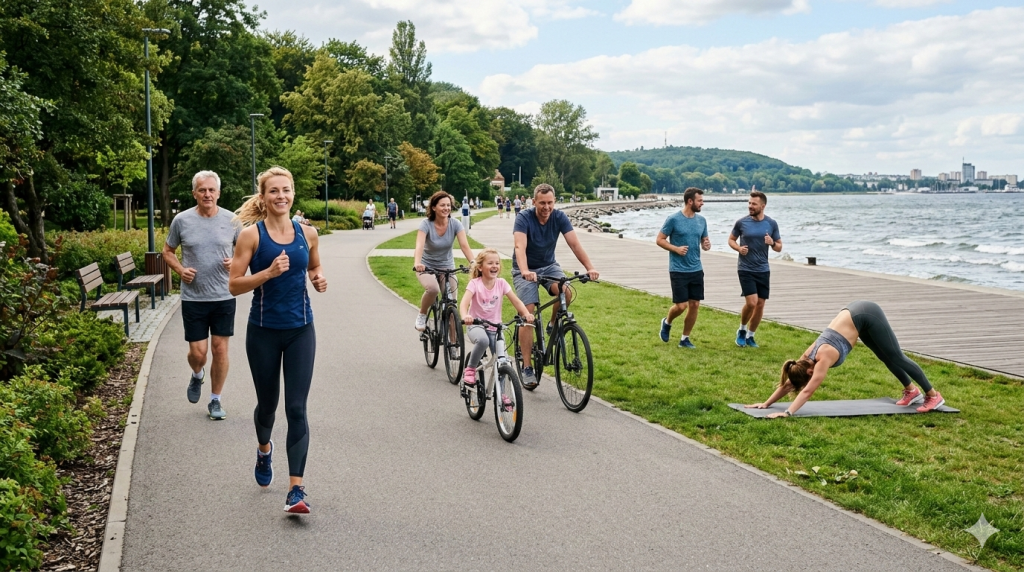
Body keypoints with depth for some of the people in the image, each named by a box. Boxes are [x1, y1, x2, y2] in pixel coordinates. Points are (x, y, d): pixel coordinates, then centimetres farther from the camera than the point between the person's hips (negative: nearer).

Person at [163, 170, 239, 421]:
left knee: (220, 349, 3)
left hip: (224, 297, 0)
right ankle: (197, 375, 37)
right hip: (193, 298, 0)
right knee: (198, 352, 0)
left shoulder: (231, 220, -2)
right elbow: (168, 252, 10)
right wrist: (180, 269, -9)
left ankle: (215, 401, 20)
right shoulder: (181, 220, -2)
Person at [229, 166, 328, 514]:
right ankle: (264, 450, 49)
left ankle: (296, 490, -6)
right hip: (264, 331, -1)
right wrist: (269, 272, -24)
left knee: (296, 408, -6)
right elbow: (234, 285, -10)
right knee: (267, 402, 15)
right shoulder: (251, 234, -7)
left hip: (300, 331, 1)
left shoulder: (307, 234, 1)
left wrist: (319, 279, -2)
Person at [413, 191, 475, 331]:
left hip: (447, 266, 3)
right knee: (433, 288, -34)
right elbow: (419, 246, -35)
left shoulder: (455, 224, -14)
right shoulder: (426, 224, -20)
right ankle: (422, 315, -5)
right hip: (427, 266, -3)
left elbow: (464, 245, -25)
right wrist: (417, 263, -55)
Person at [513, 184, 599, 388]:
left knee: (566, 292, -29)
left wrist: (589, 267, -36)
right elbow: (520, 247, -36)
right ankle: (527, 368, -9)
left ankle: (553, 325, 1)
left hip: (548, 265, 3)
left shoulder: (559, 218, -12)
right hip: (525, 270, -3)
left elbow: (575, 243, -21)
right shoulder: (523, 218, -22)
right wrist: (525, 271, -55)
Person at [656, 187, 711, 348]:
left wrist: (707, 245, -6)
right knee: (681, 306, -6)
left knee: (694, 305, 4)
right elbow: (660, 240, -4)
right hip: (678, 270, -5)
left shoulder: (701, 220, 7)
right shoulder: (673, 219, -9)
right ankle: (667, 322, 25)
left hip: (696, 270, 5)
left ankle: (685, 338, 17)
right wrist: (676, 249, -18)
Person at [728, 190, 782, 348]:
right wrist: (739, 248, -12)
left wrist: (772, 243, -16)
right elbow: (731, 239, 9)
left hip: (763, 270, 3)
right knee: (751, 302, -15)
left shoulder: (771, 224, 1)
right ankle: (742, 330, 12)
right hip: (745, 269, -3)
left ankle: (750, 335, 23)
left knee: (760, 304, 5)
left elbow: (779, 248, 7)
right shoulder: (742, 222, -5)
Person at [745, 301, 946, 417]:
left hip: (866, 315, -6)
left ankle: (933, 395, 12)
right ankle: (912, 391, 32)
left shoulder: (824, 358, -25)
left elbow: (808, 391, -31)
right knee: (886, 358, 17)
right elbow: (787, 382, 0)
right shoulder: (808, 356, -6)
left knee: (896, 357, 2)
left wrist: (787, 413, -36)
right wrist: (766, 403, -4)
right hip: (855, 313, 6)